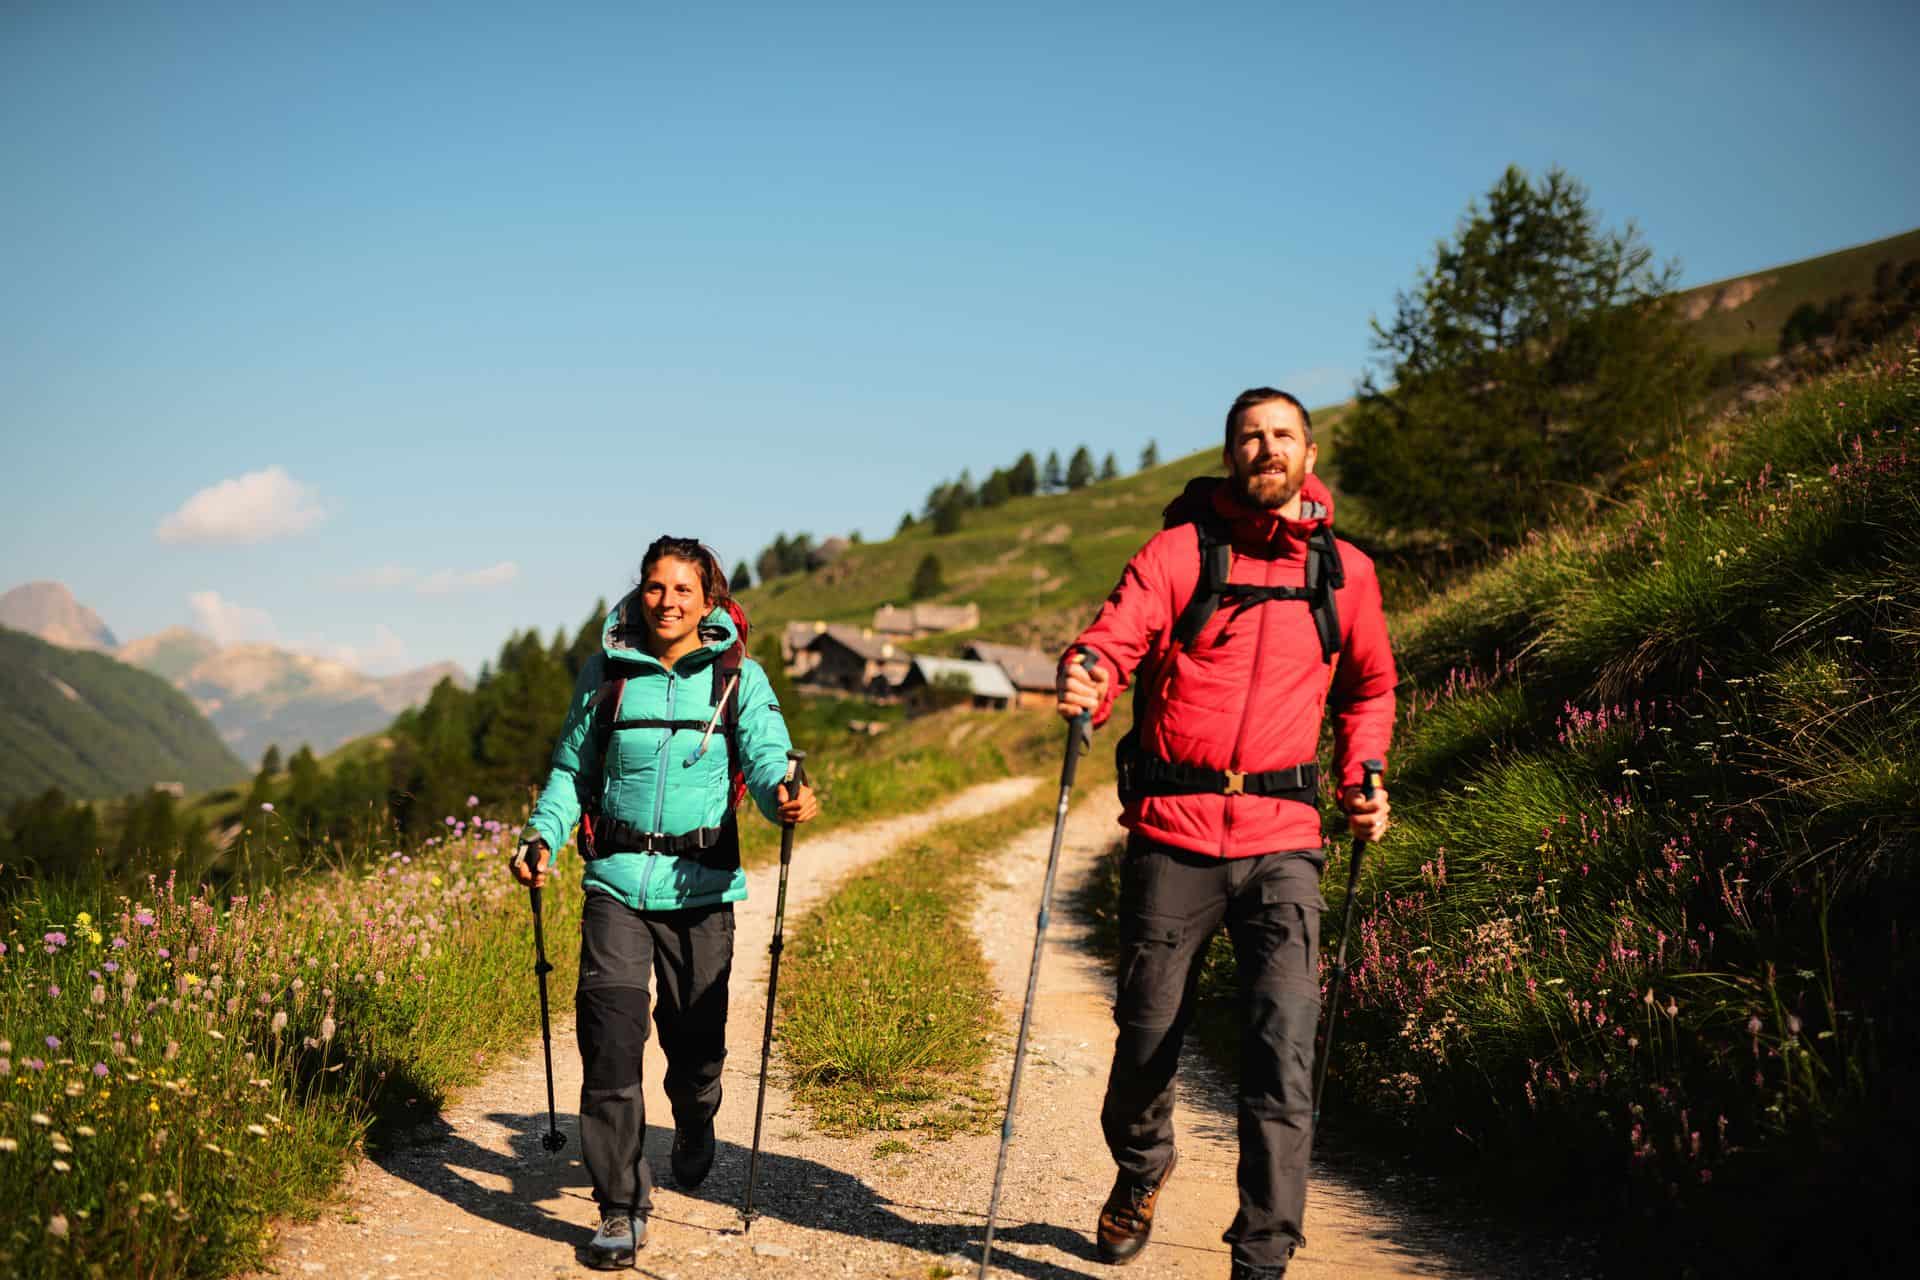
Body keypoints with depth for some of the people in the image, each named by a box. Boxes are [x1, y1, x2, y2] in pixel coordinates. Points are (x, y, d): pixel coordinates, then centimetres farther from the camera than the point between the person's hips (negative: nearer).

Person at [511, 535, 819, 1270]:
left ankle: (695, 1123, 44)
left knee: (695, 1027, 8)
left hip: (701, 883, 0)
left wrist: (784, 795, -35)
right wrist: (544, 835, 1)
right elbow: (572, 768, 16)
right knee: (610, 1029, -10)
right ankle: (621, 1206, 0)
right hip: (617, 878, 1)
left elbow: (766, 756, -12)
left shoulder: (739, 677, 1)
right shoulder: (605, 672, 6)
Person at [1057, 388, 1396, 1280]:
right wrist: (1085, 681, -34)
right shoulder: (1181, 549, 1)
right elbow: (1112, 641, -11)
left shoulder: (1345, 571, 9)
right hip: (1173, 835, -1)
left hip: (1282, 841, 1)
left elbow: (1370, 688, 23)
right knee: (1148, 1031, 10)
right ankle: (1139, 1170, 40)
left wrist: (1362, 781, 9)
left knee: (1283, 1053, -10)